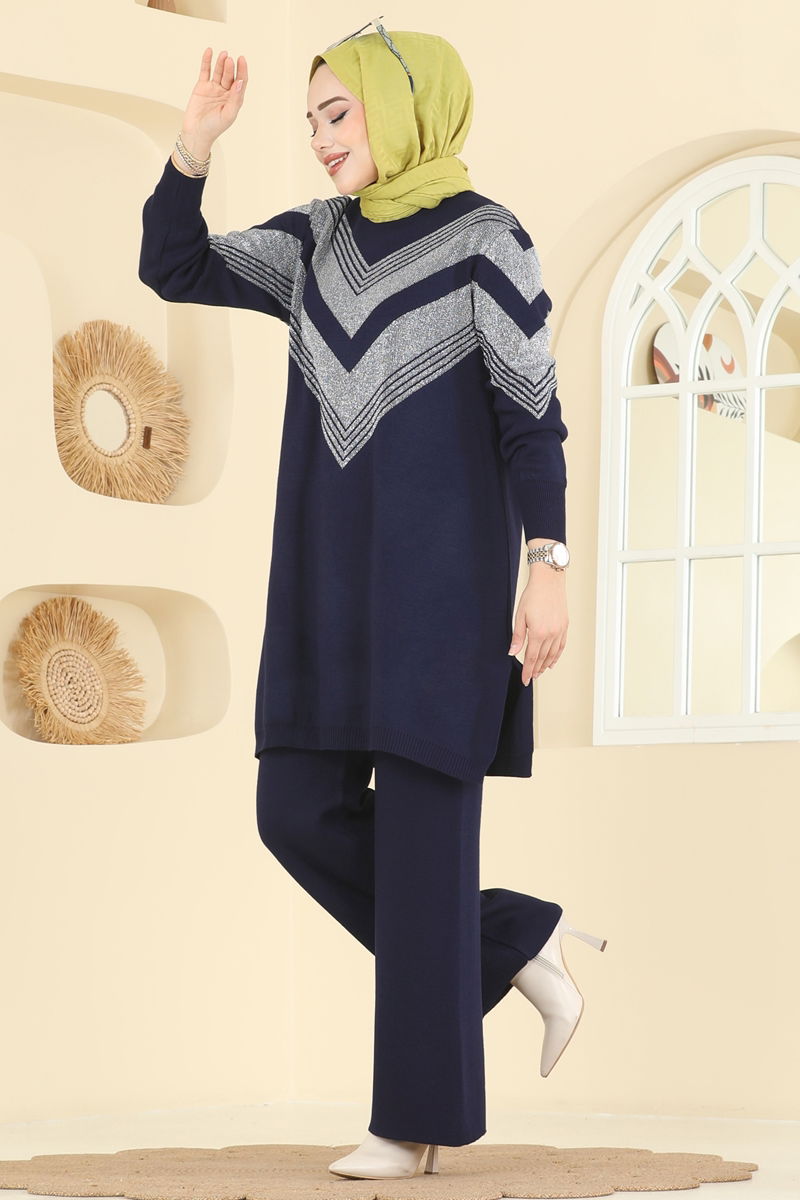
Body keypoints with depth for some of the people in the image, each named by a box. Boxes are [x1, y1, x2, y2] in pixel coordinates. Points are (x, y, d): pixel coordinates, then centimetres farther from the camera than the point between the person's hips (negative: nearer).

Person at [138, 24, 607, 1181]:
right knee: (302, 816, 2)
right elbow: (173, 271, 7)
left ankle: (421, 1113, 3)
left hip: (444, 571, -7)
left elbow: (532, 416, -9)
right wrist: (196, 141, -6)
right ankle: (525, 947, 16)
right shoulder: (317, 240, 12)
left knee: (422, 833, -6)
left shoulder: (490, 240, -6)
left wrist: (548, 569, -16)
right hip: (335, 576, 7)